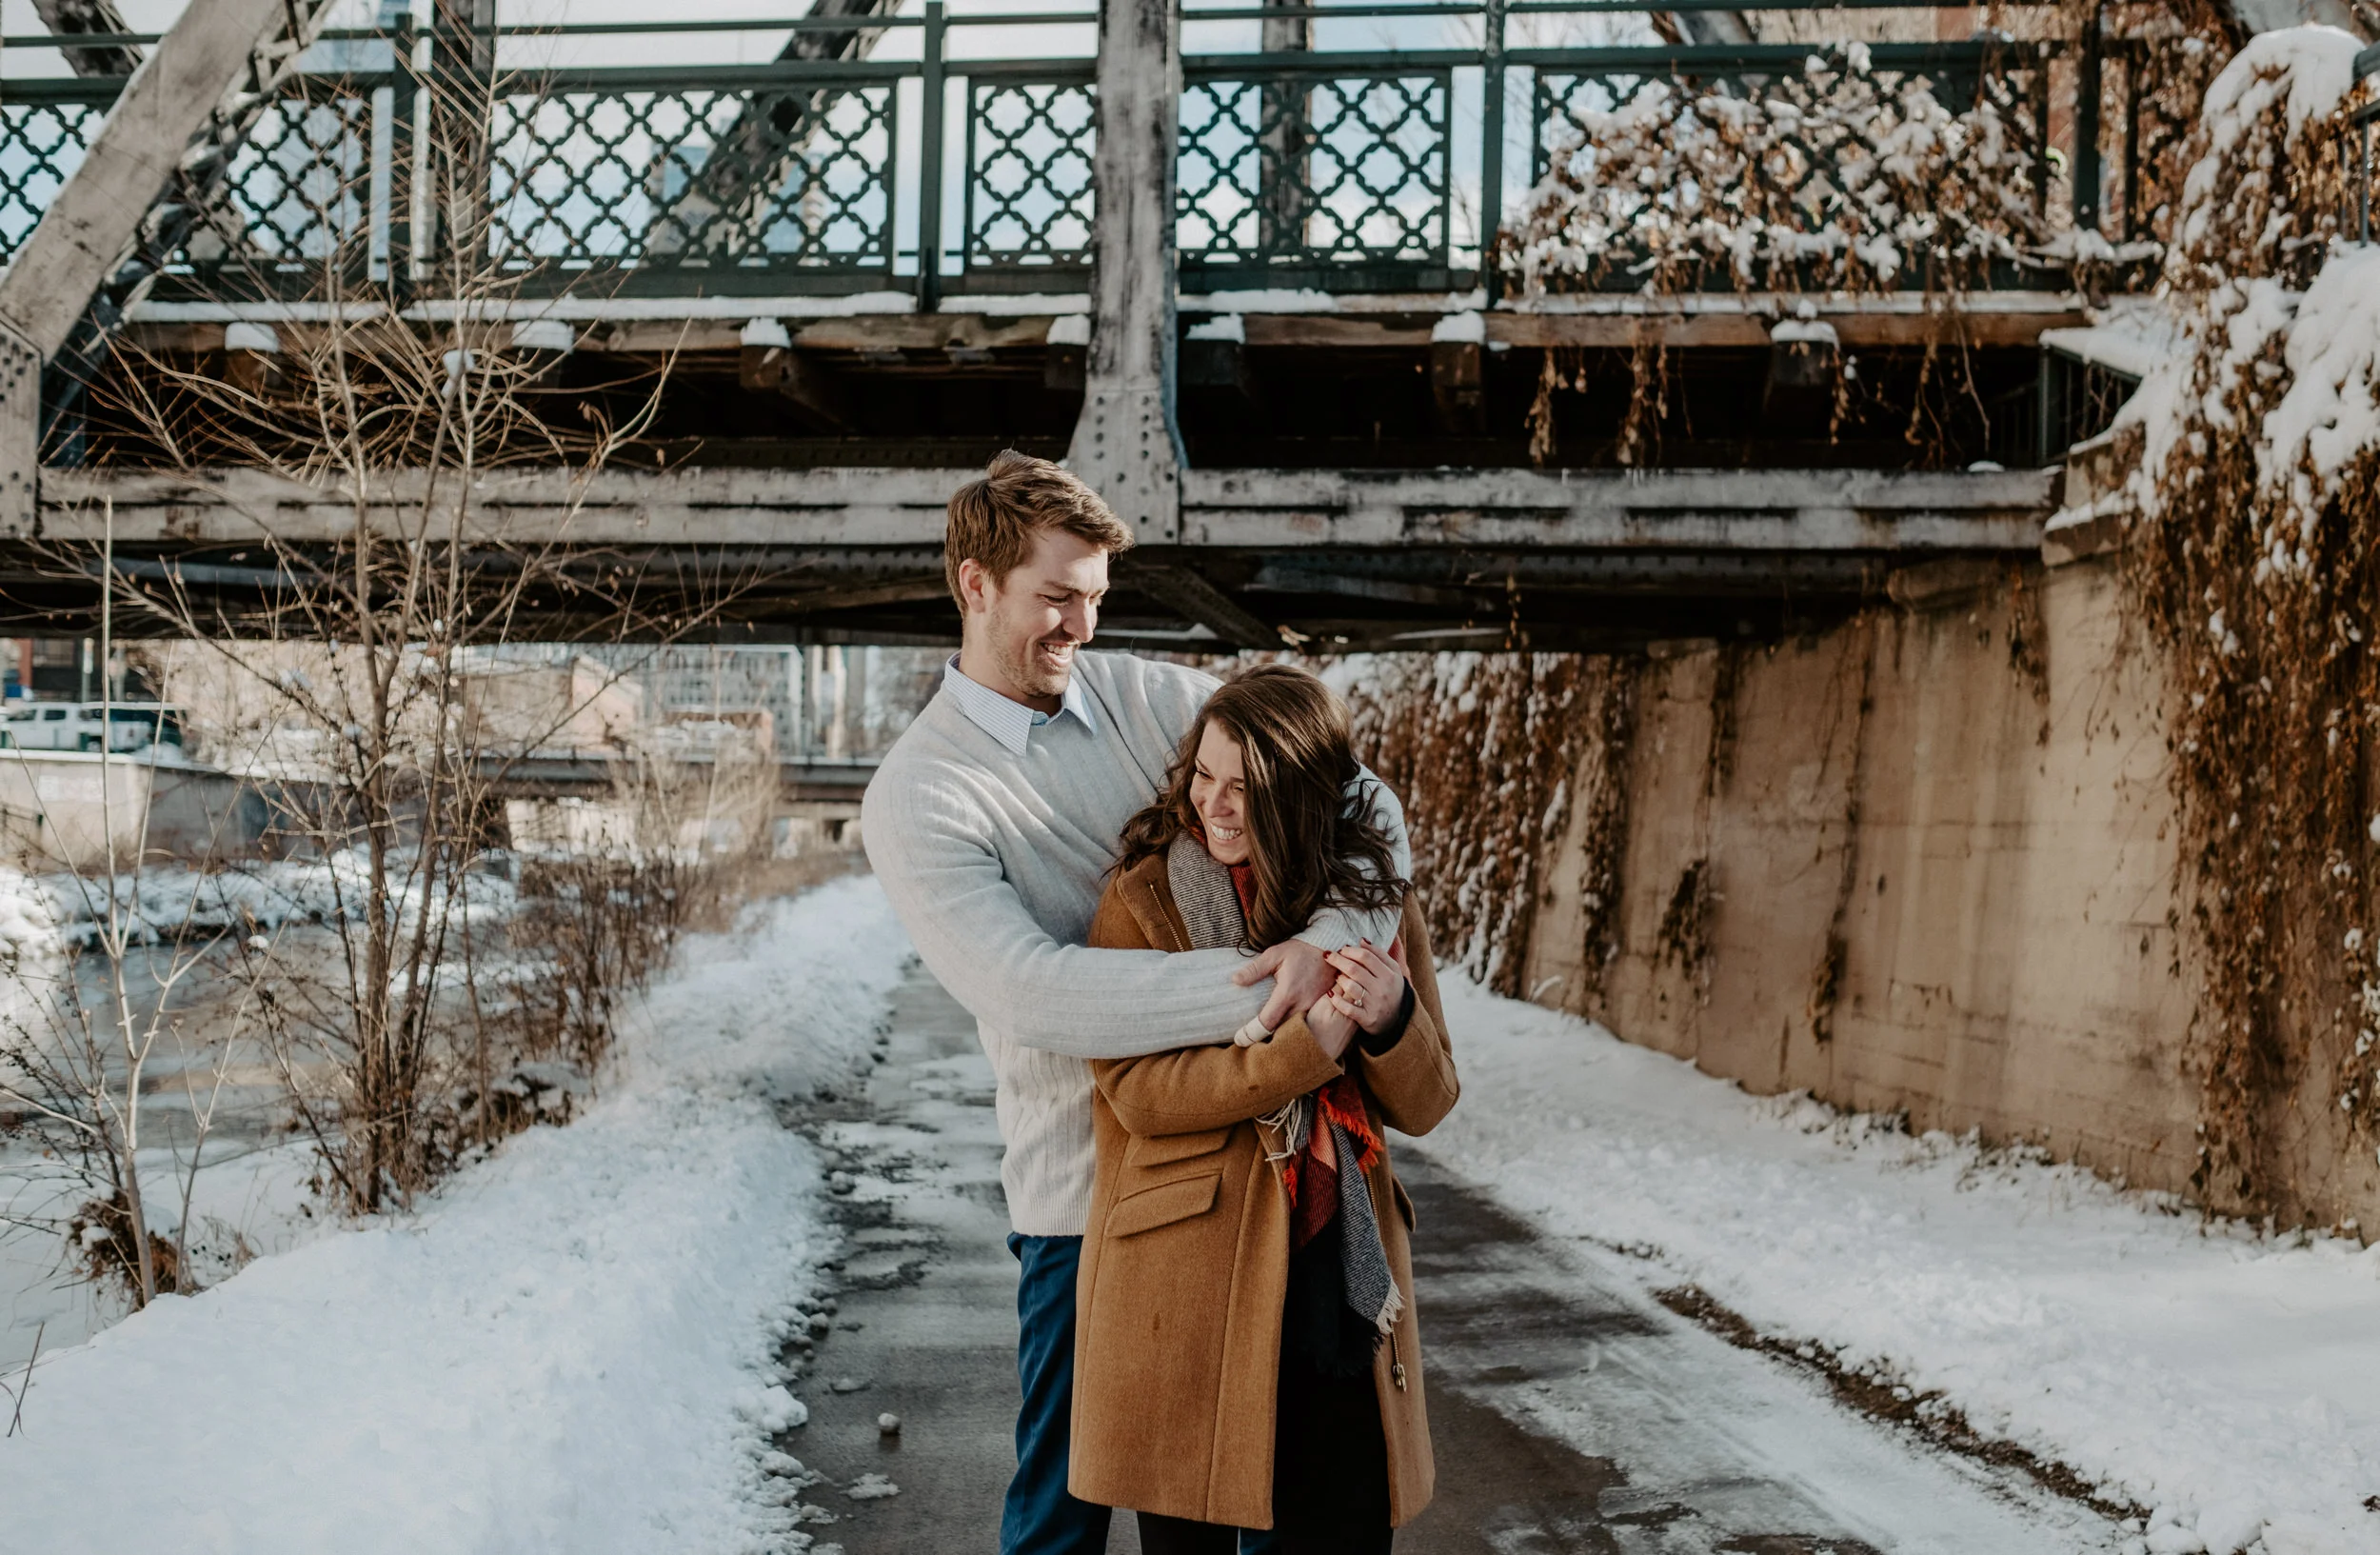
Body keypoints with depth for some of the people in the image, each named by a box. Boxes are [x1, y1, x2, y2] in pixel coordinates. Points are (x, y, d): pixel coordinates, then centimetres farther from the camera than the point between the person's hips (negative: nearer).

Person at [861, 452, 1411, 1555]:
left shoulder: (1150, 698, 3)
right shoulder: (916, 798, -9)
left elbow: (1361, 802, -3)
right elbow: (1033, 991, -23)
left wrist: (1335, 937, -24)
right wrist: (1262, 986, -30)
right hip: (1090, 1189, -4)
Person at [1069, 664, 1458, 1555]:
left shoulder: (1375, 902, 6)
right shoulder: (1143, 898, -3)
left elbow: (1424, 1106, 6)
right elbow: (1135, 1089, -14)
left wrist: (1391, 1020, -16)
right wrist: (1308, 1045, -22)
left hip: (1340, 1282, 2)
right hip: (1183, 1273, -2)